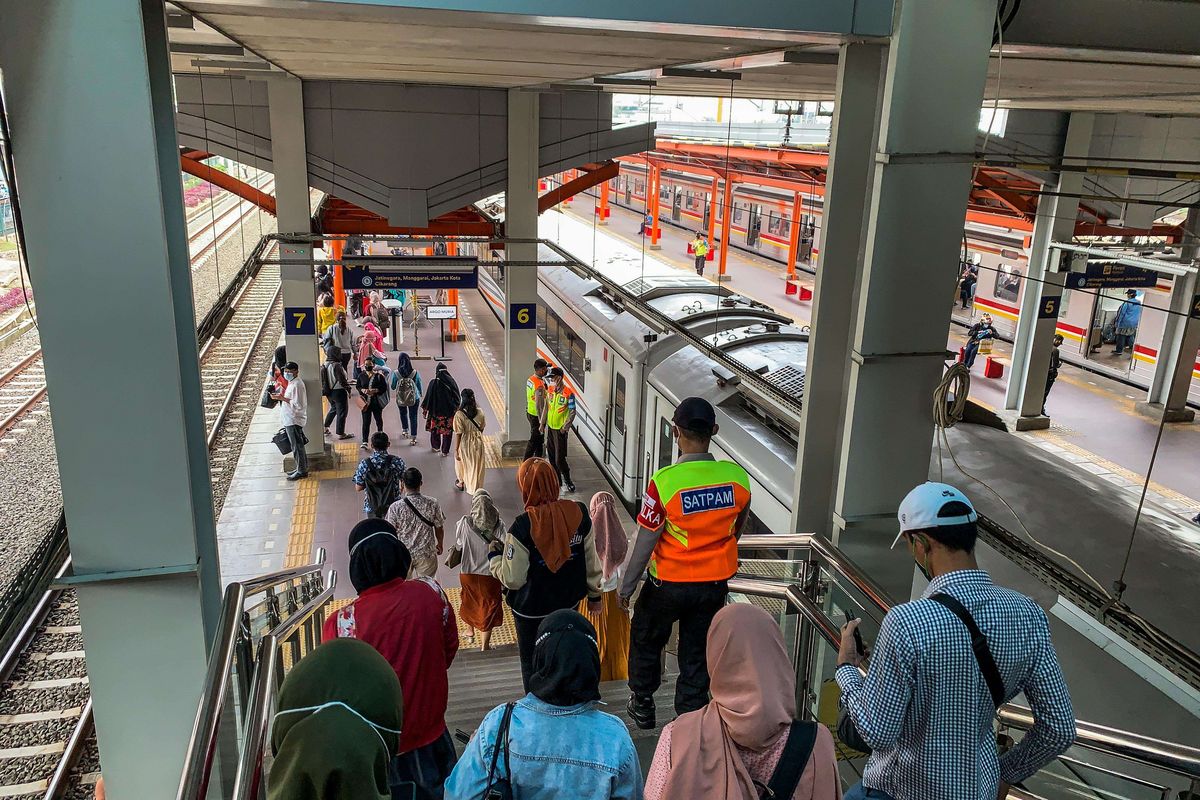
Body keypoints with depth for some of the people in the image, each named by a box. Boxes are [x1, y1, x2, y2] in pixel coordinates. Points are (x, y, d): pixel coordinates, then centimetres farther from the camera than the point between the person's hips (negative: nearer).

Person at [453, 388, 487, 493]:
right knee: (477, 465, 18)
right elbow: (482, 428, 1)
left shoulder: (459, 415, -23)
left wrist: (456, 450, -12)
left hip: (465, 444, -2)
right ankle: (476, 487, 27)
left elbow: (459, 434, -20)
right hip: (478, 442, 2)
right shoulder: (480, 412, -13)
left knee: (462, 463, 25)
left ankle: (462, 483, 47)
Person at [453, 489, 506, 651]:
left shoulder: (465, 523, -15)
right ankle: (484, 644, 16)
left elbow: (458, 546, -4)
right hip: (490, 573, -2)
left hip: (468, 572, 2)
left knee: (469, 600, 28)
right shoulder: (498, 525, -17)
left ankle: (470, 630, 49)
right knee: (489, 607, 13)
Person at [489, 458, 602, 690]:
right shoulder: (579, 513, -13)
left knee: (532, 663, 17)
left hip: (533, 609, -4)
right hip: (569, 601, 5)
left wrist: (494, 555, -1)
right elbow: (591, 560, -1)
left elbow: (512, 579, -19)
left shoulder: (523, 527, -26)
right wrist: (594, 594, 14)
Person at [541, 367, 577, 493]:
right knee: (551, 457, 14)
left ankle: (568, 481, 11)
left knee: (559, 459, -6)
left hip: (560, 429, -7)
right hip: (550, 427, 7)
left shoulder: (568, 393, -17)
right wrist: (542, 424, 12)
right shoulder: (550, 390, 3)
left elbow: (573, 412, -14)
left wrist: (565, 427, -17)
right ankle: (557, 480, 27)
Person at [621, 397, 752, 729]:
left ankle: (642, 706, 41)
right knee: (697, 652, 20)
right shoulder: (737, 477, -14)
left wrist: (626, 587, -3)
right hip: (715, 584, 3)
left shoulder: (664, 481, -26)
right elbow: (737, 530, 4)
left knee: (646, 639, 23)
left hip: (669, 583, -3)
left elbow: (645, 544, -18)